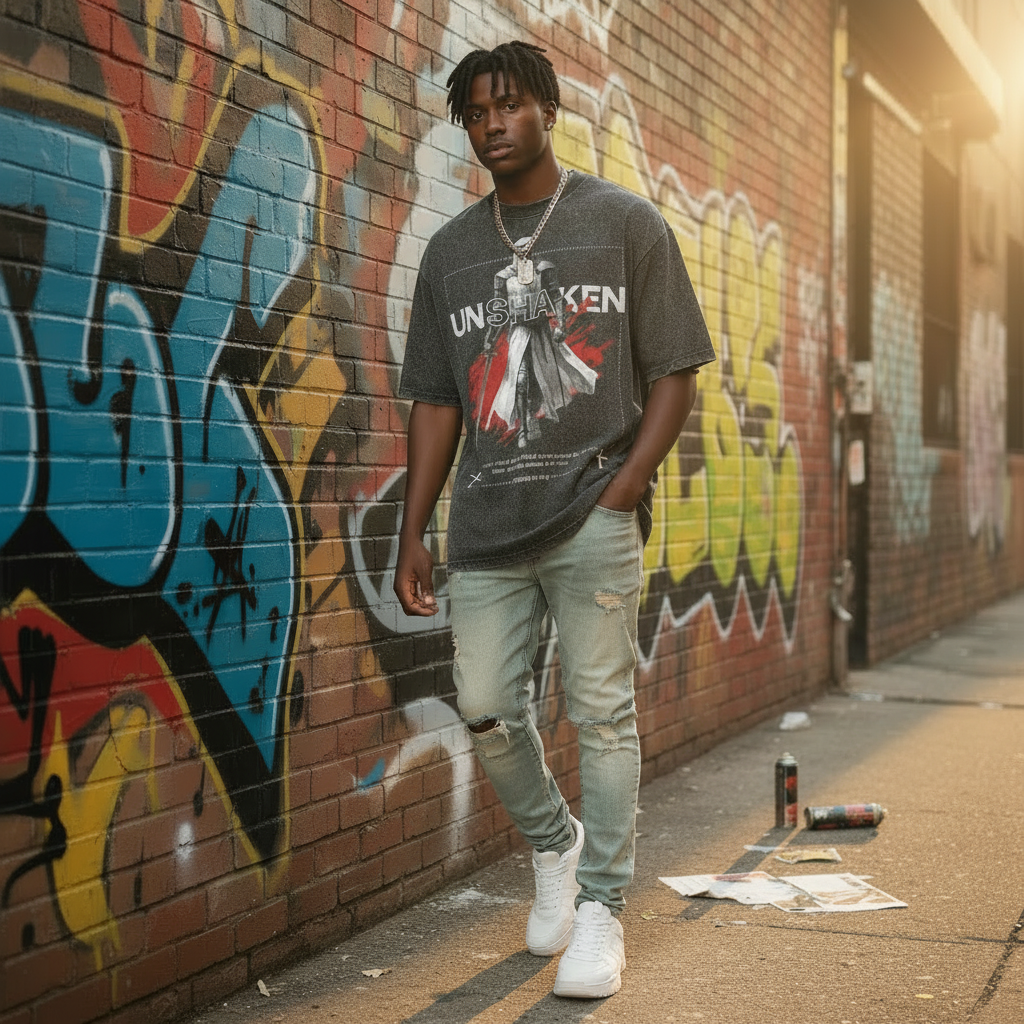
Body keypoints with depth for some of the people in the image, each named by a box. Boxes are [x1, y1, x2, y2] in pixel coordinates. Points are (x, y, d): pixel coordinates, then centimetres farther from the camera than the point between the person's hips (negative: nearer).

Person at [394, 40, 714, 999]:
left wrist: (620, 495, -10)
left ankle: (601, 906, 11)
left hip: (593, 514, -3)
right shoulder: (450, 250, 13)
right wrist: (413, 531, 8)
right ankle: (552, 842, 31)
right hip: (486, 521, 4)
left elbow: (674, 376, 1)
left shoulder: (625, 223, 4)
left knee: (601, 712, -1)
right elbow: (436, 401, 14)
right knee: (486, 708, 4)